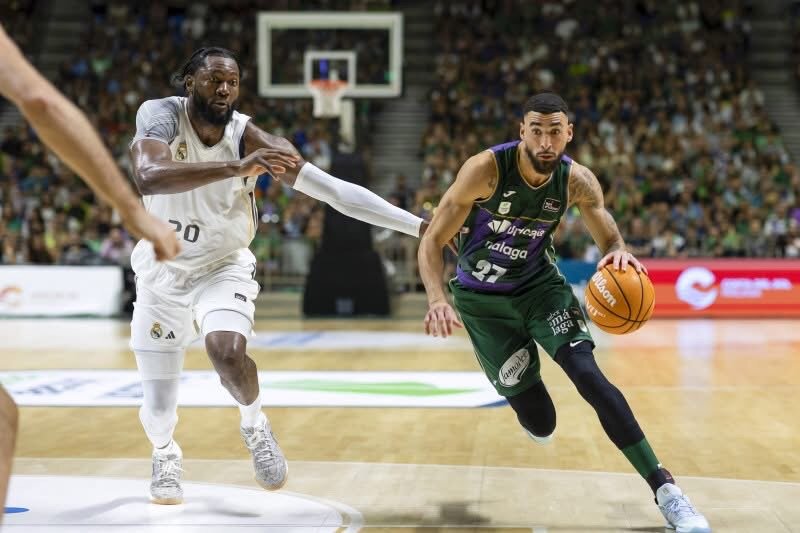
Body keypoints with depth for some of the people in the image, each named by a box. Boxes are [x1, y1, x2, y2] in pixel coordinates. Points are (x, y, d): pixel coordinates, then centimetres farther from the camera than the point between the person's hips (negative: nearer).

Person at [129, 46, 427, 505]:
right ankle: (166, 454, 40)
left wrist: (423, 228, -29)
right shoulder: (161, 115, -21)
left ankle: (255, 425, 1)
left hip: (223, 266, 0)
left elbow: (336, 190, -23)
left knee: (228, 351, -32)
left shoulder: (250, 137, -19)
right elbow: (149, 176, -42)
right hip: (161, 271, 1)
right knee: (158, 410, 2)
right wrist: (237, 167, -51)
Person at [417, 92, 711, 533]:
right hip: (481, 298, -2)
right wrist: (437, 299, -39)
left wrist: (619, 253, -32)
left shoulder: (577, 181, -17)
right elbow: (432, 241, -21)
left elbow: (609, 238, -5)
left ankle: (664, 490, -18)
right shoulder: (485, 169, -26)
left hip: (539, 284, 2)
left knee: (589, 376, -21)